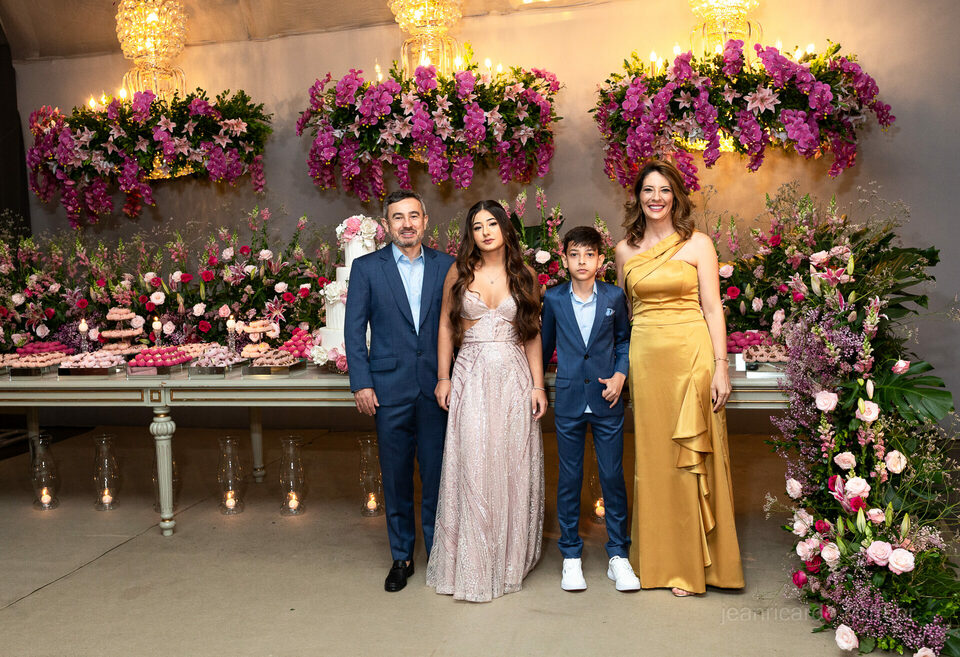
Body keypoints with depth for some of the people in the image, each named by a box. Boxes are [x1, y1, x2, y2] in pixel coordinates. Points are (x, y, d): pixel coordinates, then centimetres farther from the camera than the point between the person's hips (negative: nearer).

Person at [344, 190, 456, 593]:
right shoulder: (367, 268, 3)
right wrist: (361, 383, -6)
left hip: (437, 386, 1)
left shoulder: (446, 266, 6)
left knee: (437, 473, 7)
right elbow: (354, 329, 1)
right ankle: (401, 556, 25)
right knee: (396, 475, 9)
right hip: (390, 387, -1)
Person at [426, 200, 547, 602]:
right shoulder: (459, 273, 5)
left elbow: (532, 335, 7)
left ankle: (510, 559, 21)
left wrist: (538, 385, 2)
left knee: (512, 467, 5)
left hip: (514, 377, 1)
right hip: (472, 377, -1)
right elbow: (446, 326, 9)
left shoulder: (524, 276, 6)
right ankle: (472, 567, 10)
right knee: (473, 467, -3)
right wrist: (443, 377, 3)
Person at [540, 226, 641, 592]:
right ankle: (571, 556, 21)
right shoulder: (553, 299, 0)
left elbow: (624, 340, 12)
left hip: (606, 401, 0)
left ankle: (618, 555, 20)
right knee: (569, 479, 7)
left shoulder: (615, 297, -1)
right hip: (568, 401, 0)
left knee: (613, 476, 5)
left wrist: (620, 375, -3)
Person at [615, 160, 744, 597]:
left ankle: (692, 564, 16)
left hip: (691, 352, -3)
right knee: (653, 455, 7)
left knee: (691, 458, 2)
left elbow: (713, 308, -3)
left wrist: (720, 366, -10)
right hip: (645, 355, 3)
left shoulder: (698, 244, 1)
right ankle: (659, 558, 21)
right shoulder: (625, 250, 10)